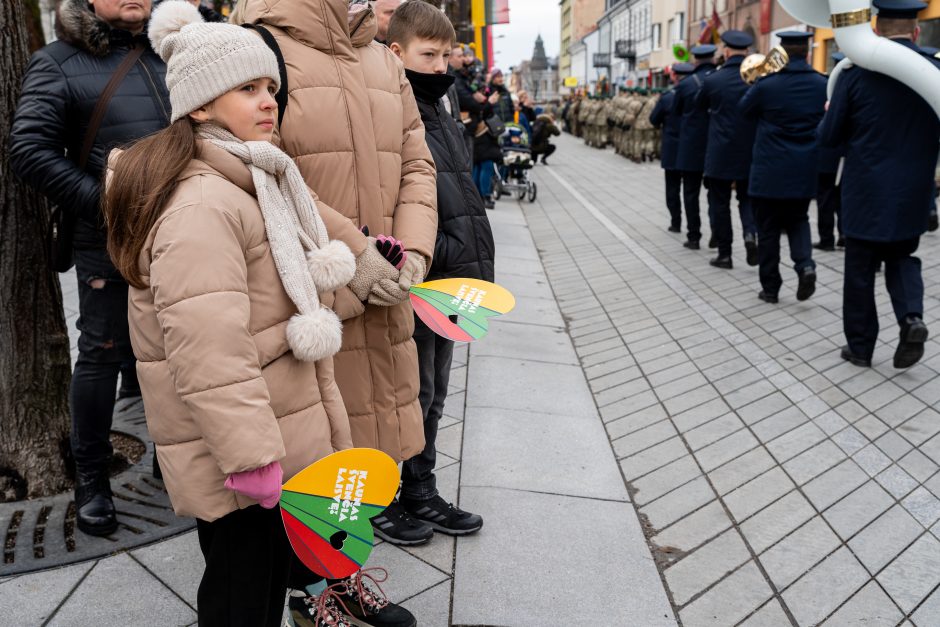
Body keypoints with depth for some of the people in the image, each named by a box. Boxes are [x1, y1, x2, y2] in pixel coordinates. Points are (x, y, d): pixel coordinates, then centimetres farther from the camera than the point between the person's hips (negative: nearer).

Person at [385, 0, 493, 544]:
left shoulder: (441, 118, 16)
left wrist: (476, 263, 12)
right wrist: (441, 253, -21)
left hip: (447, 282, 9)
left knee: (433, 396, 17)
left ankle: (420, 492, 32)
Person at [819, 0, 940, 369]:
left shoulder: (856, 71, -11)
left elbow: (829, 137, -7)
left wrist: (830, 117, 14)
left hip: (867, 192, -3)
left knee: (860, 270, 10)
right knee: (902, 257, 22)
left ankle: (860, 345, 19)